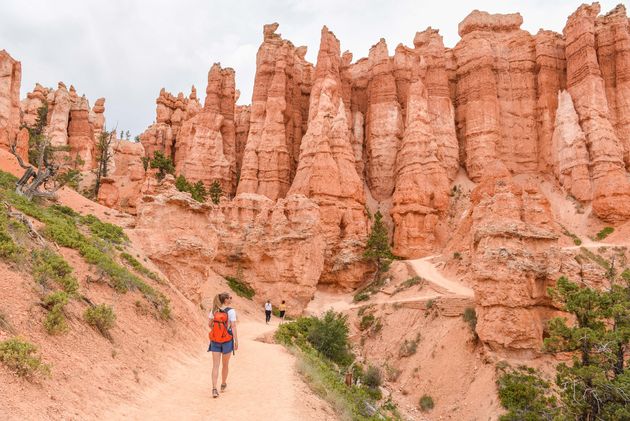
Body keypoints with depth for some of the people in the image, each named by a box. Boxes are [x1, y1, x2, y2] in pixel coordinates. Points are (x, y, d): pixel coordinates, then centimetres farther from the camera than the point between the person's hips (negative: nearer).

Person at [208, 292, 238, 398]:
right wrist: (236, 341, -12)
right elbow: (233, 326, -17)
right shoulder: (231, 311, -14)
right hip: (227, 341, -3)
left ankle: (214, 389, -10)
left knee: (215, 365, 2)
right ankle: (223, 385, 34)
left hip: (215, 341, 3)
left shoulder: (214, 310, 1)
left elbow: (210, 324, 9)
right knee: (225, 364, 17)